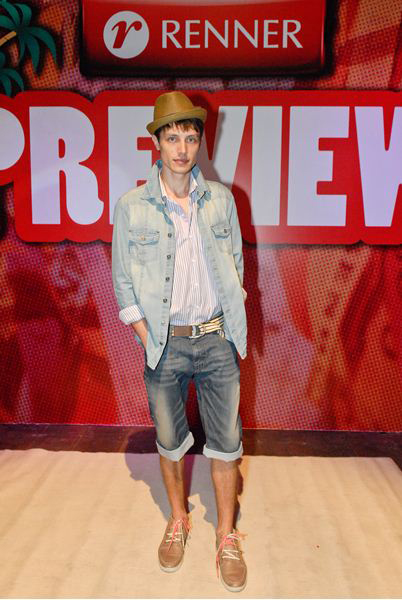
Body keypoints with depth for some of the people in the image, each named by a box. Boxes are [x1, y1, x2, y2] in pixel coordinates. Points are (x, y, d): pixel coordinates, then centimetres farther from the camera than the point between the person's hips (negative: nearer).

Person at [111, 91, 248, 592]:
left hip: (217, 340, 1)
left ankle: (226, 537, 28)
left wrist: (232, 329, 3)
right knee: (170, 441, 15)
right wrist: (149, 340, -6)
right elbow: (123, 281, 0)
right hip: (164, 344, -1)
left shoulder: (221, 199, 1)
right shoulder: (131, 207, -4)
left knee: (225, 442, 9)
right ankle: (177, 521, 39)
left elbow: (236, 265, 8)